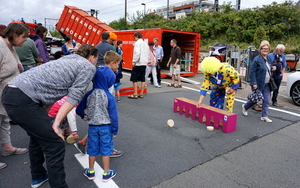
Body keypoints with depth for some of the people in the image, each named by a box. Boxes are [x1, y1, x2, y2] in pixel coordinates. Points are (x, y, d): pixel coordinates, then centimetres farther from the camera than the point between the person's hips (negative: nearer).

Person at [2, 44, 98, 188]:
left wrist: (43, 118, 20)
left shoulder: (69, 59, 25)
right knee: (55, 145, -2)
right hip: (22, 99, -10)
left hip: (11, 92, 10)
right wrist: (56, 125, -6)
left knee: (38, 135, 26)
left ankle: (38, 176, 44)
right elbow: (74, 97, -8)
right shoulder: (88, 67, 2)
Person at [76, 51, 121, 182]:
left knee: (92, 148, 17)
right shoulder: (109, 97, -18)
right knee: (106, 148, 11)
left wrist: (84, 116, 21)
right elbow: (113, 115, -13)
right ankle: (106, 173, 25)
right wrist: (115, 130, -2)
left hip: (93, 125, 3)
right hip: (106, 126, -3)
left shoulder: (89, 94, -7)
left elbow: (79, 110, -1)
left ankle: (90, 172, 34)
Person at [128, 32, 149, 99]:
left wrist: (134, 62, -15)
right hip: (144, 64, 8)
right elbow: (148, 54, 16)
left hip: (138, 64, -8)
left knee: (134, 79, -1)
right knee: (142, 79, 10)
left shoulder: (137, 43, -9)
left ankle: (135, 94, 0)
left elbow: (137, 53, -21)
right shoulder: (145, 44, 15)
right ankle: (141, 93, 14)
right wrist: (146, 61, 17)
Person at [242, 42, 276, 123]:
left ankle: (264, 116, 14)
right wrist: (254, 83, -20)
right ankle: (245, 107, 30)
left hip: (267, 84, 7)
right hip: (258, 84, -7)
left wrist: (272, 68, 2)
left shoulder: (269, 59, 9)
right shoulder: (257, 59, -13)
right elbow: (252, 72, -15)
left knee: (267, 100, 5)